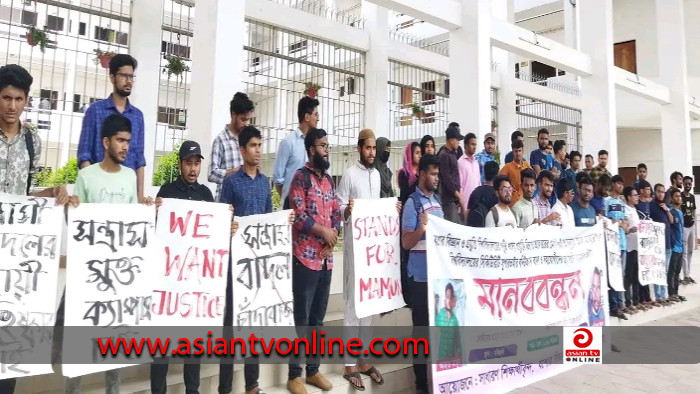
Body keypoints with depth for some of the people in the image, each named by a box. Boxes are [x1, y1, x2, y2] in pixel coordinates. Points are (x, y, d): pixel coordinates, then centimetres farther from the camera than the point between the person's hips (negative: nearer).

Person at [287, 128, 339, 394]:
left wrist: (333, 238, -3)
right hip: (305, 257, -7)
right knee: (301, 318, -1)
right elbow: (298, 216, -15)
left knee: (318, 317, 14)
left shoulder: (328, 179, 15)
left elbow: (336, 213, 13)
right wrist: (324, 231, -9)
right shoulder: (301, 176, -7)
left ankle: (313, 369, 25)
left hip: (326, 258, 7)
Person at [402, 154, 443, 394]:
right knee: (421, 327, 3)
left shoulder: (437, 201, 12)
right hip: (421, 275, -7)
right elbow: (406, 243, -14)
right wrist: (422, 227, -29)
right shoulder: (412, 203, -9)